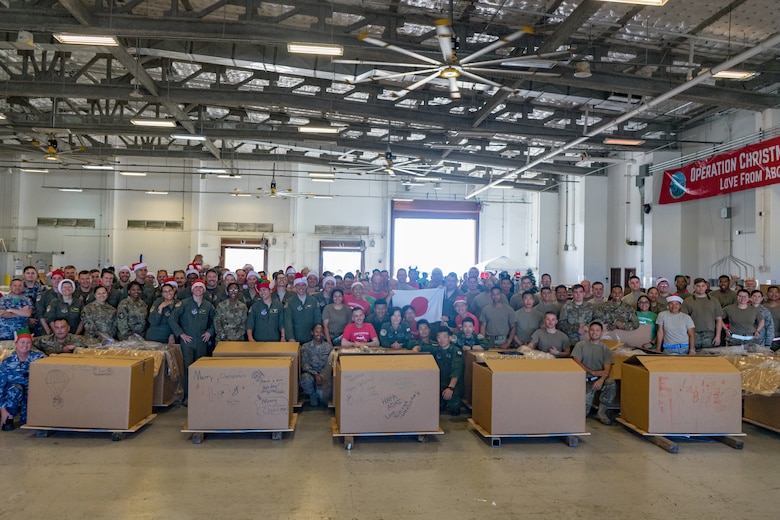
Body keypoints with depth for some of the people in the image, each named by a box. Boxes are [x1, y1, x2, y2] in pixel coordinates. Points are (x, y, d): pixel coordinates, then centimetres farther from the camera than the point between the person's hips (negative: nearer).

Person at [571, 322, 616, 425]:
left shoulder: (605, 348, 5)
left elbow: (607, 368, -7)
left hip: (599, 379, 2)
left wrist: (601, 379, -28)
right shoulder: (580, 345, 3)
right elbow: (576, 362, -7)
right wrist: (593, 372, -17)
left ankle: (601, 412, -13)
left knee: (611, 383, -33)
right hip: (585, 380, -2)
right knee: (583, 412, -20)